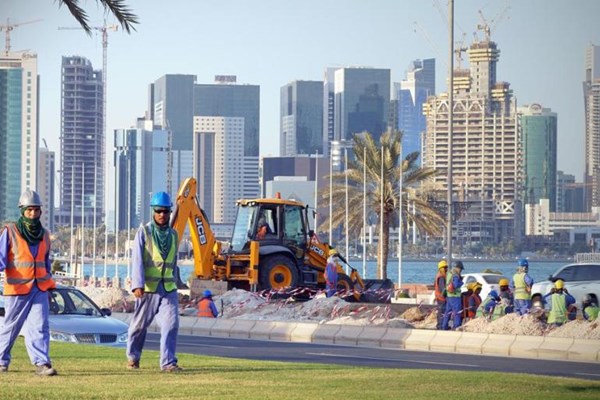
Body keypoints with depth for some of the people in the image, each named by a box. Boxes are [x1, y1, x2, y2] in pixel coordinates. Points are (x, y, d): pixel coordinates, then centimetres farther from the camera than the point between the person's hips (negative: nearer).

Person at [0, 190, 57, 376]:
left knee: (40, 326, -8)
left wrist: (49, 288, 21)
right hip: (17, 289, -3)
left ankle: (41, 363, -14)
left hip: (40, 289, 4)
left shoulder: (44, 235, 14)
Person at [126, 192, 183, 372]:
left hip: (168, 289, 3)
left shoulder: (173, 235, 12)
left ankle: (168, 362, -12)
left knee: (171, 324, -11)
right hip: (148, 288, -3)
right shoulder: (144, 232, -3)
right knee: (140, 324, 8)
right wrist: (137, 285, -23)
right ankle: (133, 356, 28)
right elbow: (137, 260, -12)